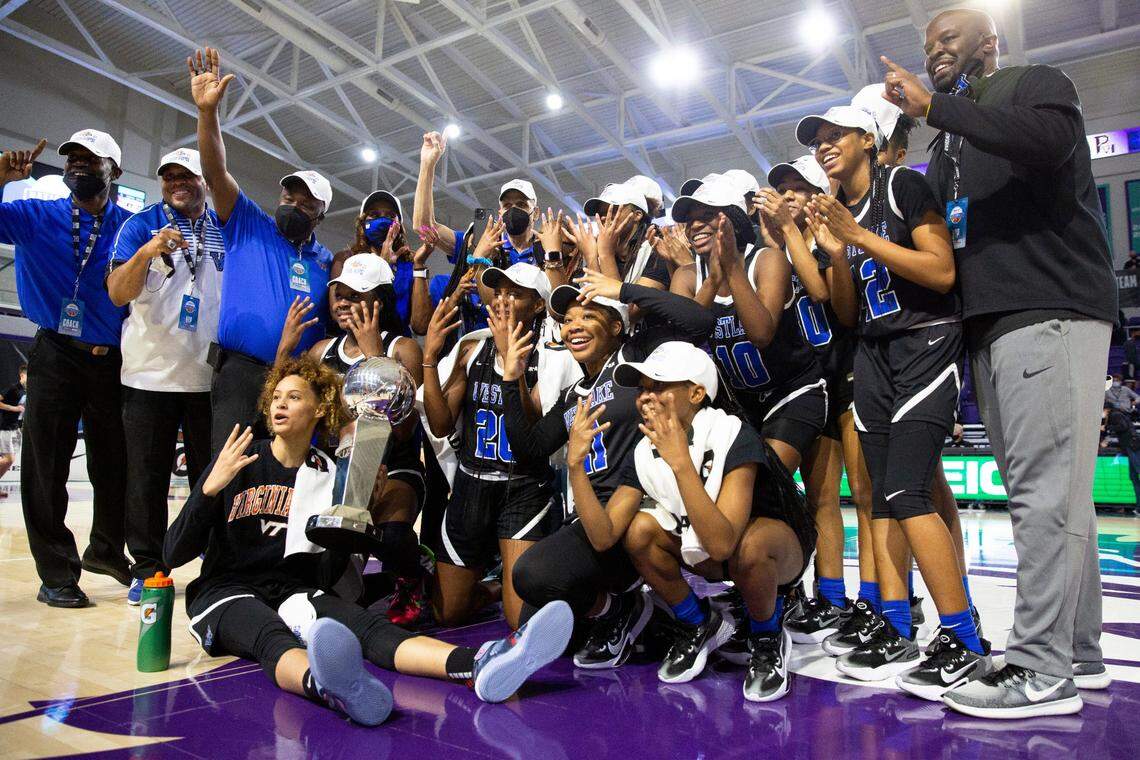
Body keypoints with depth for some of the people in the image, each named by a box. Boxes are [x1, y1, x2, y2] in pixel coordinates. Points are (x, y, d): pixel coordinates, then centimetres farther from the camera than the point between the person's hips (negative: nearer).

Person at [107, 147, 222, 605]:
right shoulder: (141, 225, 5)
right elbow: (118, 294, -5)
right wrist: (148, 251, -23)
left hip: (211, 374, 1)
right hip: (150, 372, -1)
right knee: (147, 476, 3)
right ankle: (147, 567, 14)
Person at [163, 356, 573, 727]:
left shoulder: (331, 476, 7)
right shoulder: (238, 463, 1)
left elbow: (325, 575, 4)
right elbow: (174, 555, -4)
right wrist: (210, 487, -19)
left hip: (294, 593, 2)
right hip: (225, 594, -2)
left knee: (369, 626, -29)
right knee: (276, 640, -38)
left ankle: (481, 665, -55)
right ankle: (329, 685, -73)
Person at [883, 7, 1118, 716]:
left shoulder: (1037, 83, 6)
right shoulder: (953, 141, 27)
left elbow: (1049, 139, -18)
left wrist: (934, 106, -15)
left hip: (1052, 310, -8)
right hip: (993, 321, 8)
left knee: (1045, 489, -11)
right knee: (1052, 490, 8)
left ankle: (1042, 671, -8)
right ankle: (1079, 651, 15)